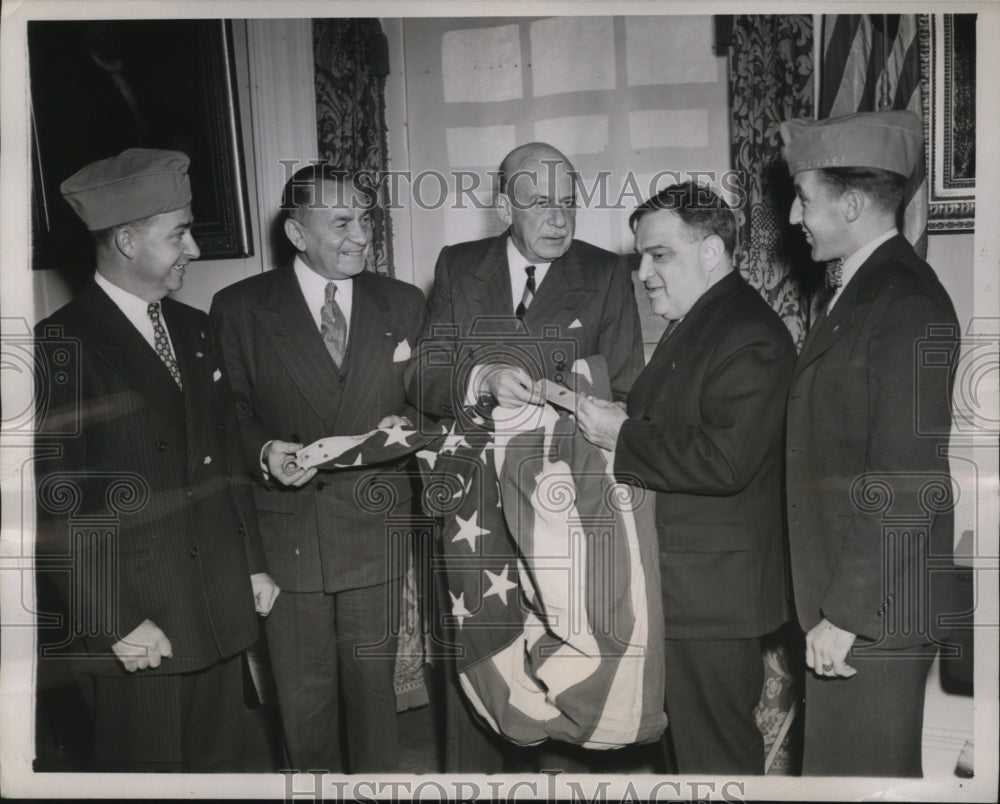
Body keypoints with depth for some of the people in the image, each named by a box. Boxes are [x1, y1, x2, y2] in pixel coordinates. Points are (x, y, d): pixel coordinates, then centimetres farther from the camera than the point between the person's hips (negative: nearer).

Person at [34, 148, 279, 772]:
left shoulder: (194, 328, 10)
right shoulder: (62, 345, -11)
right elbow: (57, 504, -13)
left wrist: (254, 562, 12)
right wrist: (113, 622, -13)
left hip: (223, 608, 6)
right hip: (138, 623, -6)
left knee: (221, 761, 17)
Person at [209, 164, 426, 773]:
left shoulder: (404, 304, 5)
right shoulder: (240, 307, -2)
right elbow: (228, 415, 1)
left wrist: (405, 426, -11)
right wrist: (265, 452, -18)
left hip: (375, 525, 2)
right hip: (287, 532, -1)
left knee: (375, 683, 14)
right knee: (303, 695, 11)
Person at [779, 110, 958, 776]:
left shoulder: (908, 308, -17)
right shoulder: (855, 290, 12)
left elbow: (907, 487, -21)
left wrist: (846, 614, -17)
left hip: (874, 613, -9)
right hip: (837, 596, 9)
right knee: (835, 762, 19)